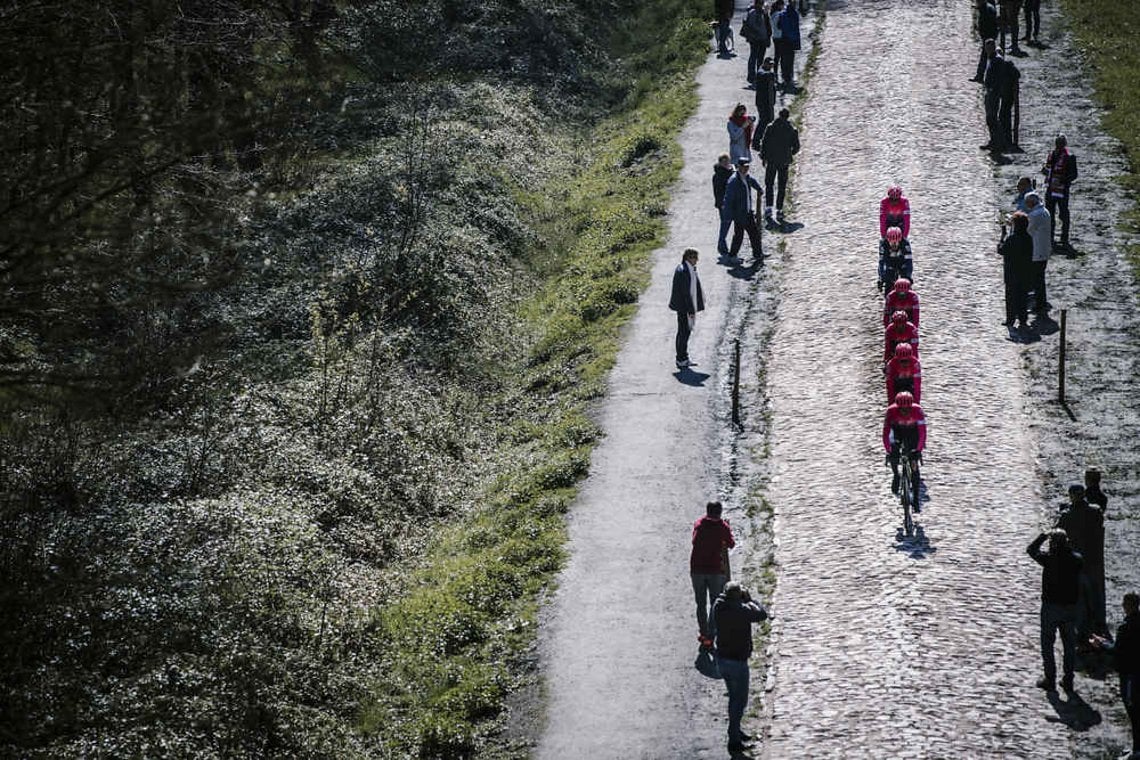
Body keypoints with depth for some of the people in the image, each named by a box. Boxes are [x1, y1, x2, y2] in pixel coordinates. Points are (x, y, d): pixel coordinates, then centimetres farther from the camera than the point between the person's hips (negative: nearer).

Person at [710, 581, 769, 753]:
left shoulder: (718, 606, -7)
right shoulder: (741, 610, -24)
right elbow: (762, 614, -11)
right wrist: (749, 599, -2)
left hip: (722, 658, 7)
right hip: (737, 661, -7)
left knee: (735, 696, 24)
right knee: (739, 700, 5)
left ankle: (736, 730, 38)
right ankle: (733, 740, 7)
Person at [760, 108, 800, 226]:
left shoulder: (770, 128, -6)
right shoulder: (792, 130, -4)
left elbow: (764, 144, -6)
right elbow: (796, 147, 0)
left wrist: (763, 157, 5)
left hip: (771, 161, 0)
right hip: (784, 162, 0)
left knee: (768, 185, 9)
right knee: (782, 187, 8)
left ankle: (768, 209, -5)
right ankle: (779, 211, 6)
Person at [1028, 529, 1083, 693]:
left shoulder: (1049, 559, -16)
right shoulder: (1076, 560, -7)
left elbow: (1031, 549, -2)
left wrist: (1044, 536, 7)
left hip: (1050, 606, -4)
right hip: (1070, 606, 4)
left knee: (1047, 644, 8)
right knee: (1069, 645, 14)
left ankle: (1050, 680, 8)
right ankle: (1068, 681, 17)